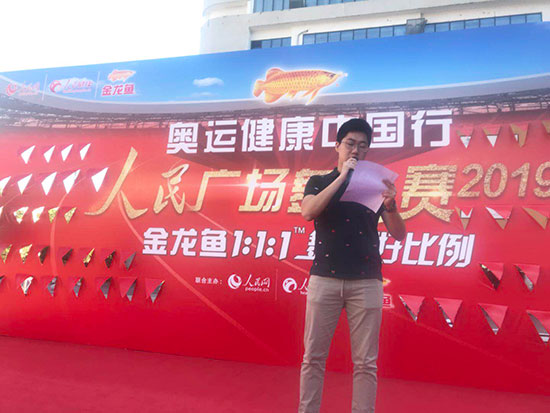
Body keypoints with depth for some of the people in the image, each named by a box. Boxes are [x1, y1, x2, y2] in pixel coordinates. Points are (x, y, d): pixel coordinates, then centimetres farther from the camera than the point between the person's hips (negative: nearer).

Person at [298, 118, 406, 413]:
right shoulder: (318, 182, 8)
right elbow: (308, 212, -13)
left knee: (365, 362, 5)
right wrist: (342, 177, -16)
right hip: (324, 278, 0)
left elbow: (399, 235, 2)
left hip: (366, 281, 1)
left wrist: (390, 206, -18)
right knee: (313, 356, 6)